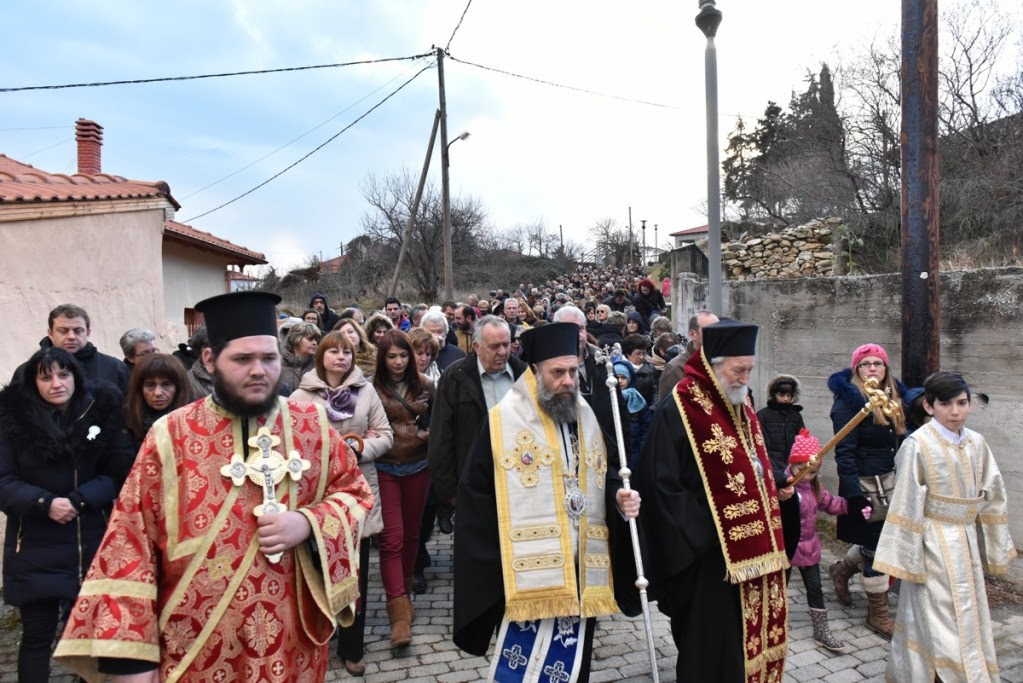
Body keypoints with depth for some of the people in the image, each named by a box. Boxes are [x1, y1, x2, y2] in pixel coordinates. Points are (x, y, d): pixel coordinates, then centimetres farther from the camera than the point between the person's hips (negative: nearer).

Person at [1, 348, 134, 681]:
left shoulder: (102, 413, 0)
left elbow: (118, 474, -1)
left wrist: (78, 500, -16)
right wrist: (45, 503, -19)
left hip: (91, 544, 1)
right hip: (35, 548, 0)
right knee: (37, 634, 7)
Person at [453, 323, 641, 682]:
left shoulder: (587, 417, 9)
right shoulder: (505, 419, -8)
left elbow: (606, 474, 18)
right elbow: (476, 492, -8)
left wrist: (618, 496, -5)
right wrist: (493, 562, -11)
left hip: (581, 571, 5)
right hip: (528, 573, -5)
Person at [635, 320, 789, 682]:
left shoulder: (740, 403, 10)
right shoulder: (678, 409, -17)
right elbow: (662, 487, -19)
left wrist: (775, 487, 4)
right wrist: (707, 533, -17)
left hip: (751, 549, 8)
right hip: (708, 556, -8)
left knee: (749, 636, 19)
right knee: (711, 652, 3)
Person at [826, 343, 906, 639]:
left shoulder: (892, 397, 9)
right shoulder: (848, 400, -14)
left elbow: (898, 442, 14)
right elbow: (844, 452, -18)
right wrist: (854, 493, -23)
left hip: (888, 480, 7)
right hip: (865, 483, -7)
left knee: (876, 539, 15)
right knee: (875, 546, 2)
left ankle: (842, 569, 42)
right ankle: (878, 614, 18)